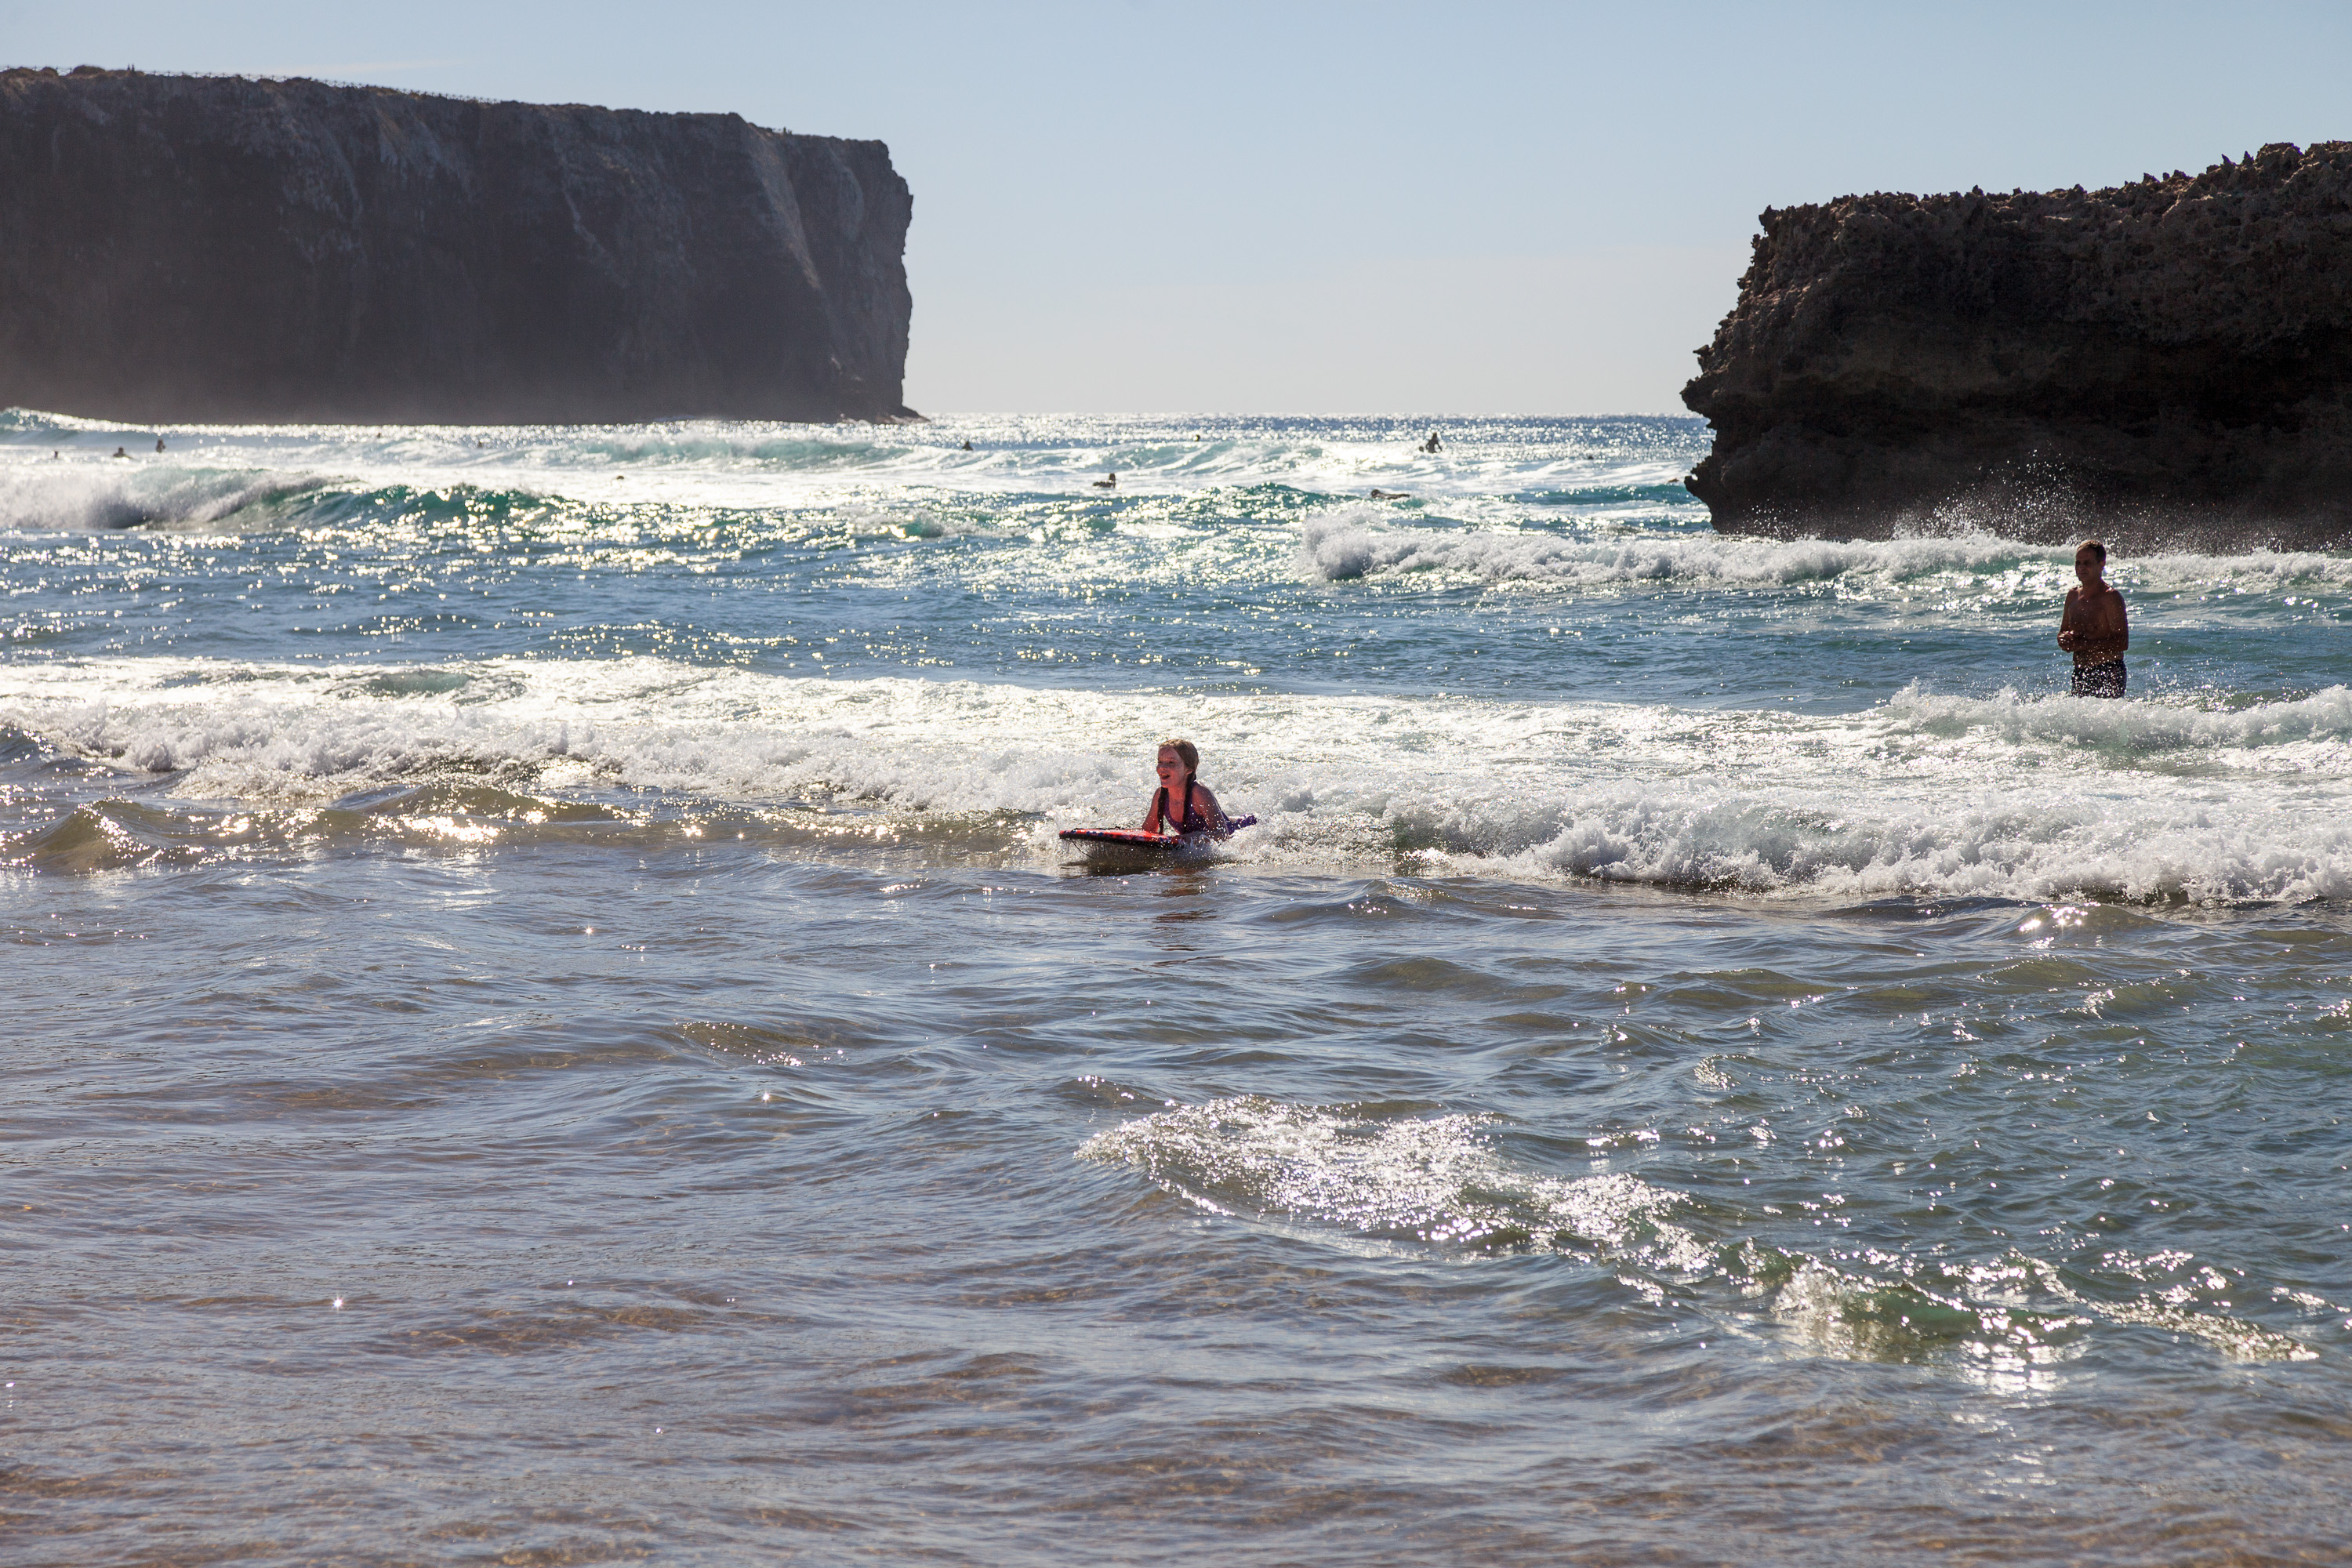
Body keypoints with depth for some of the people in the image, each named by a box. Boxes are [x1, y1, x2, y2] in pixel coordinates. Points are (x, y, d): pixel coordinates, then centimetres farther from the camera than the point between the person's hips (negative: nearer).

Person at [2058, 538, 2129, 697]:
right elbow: (2063, 632, 21)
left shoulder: (2111, 598, -11)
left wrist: (2081, 645, -19)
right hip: (2080, 675, 7)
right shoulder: (2073, 596, 12)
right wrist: (2066, 639, -5)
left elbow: (2122, 642, -18)